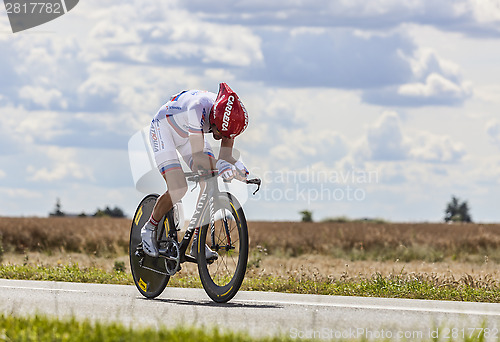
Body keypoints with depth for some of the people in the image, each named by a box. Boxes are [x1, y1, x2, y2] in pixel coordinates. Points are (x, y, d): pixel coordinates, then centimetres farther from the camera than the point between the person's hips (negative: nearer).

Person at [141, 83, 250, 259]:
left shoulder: (229, 116, -23)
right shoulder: (198, 108, -42)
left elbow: (225, 155, -18)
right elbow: (198, 157, -44)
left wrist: (237, 166, -40)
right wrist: (220, 165, -62)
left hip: (187, 134, 6)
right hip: (163, 130, -6)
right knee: (178, 190, -21)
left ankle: (197, 243, 0)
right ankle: (149, 229, 5)